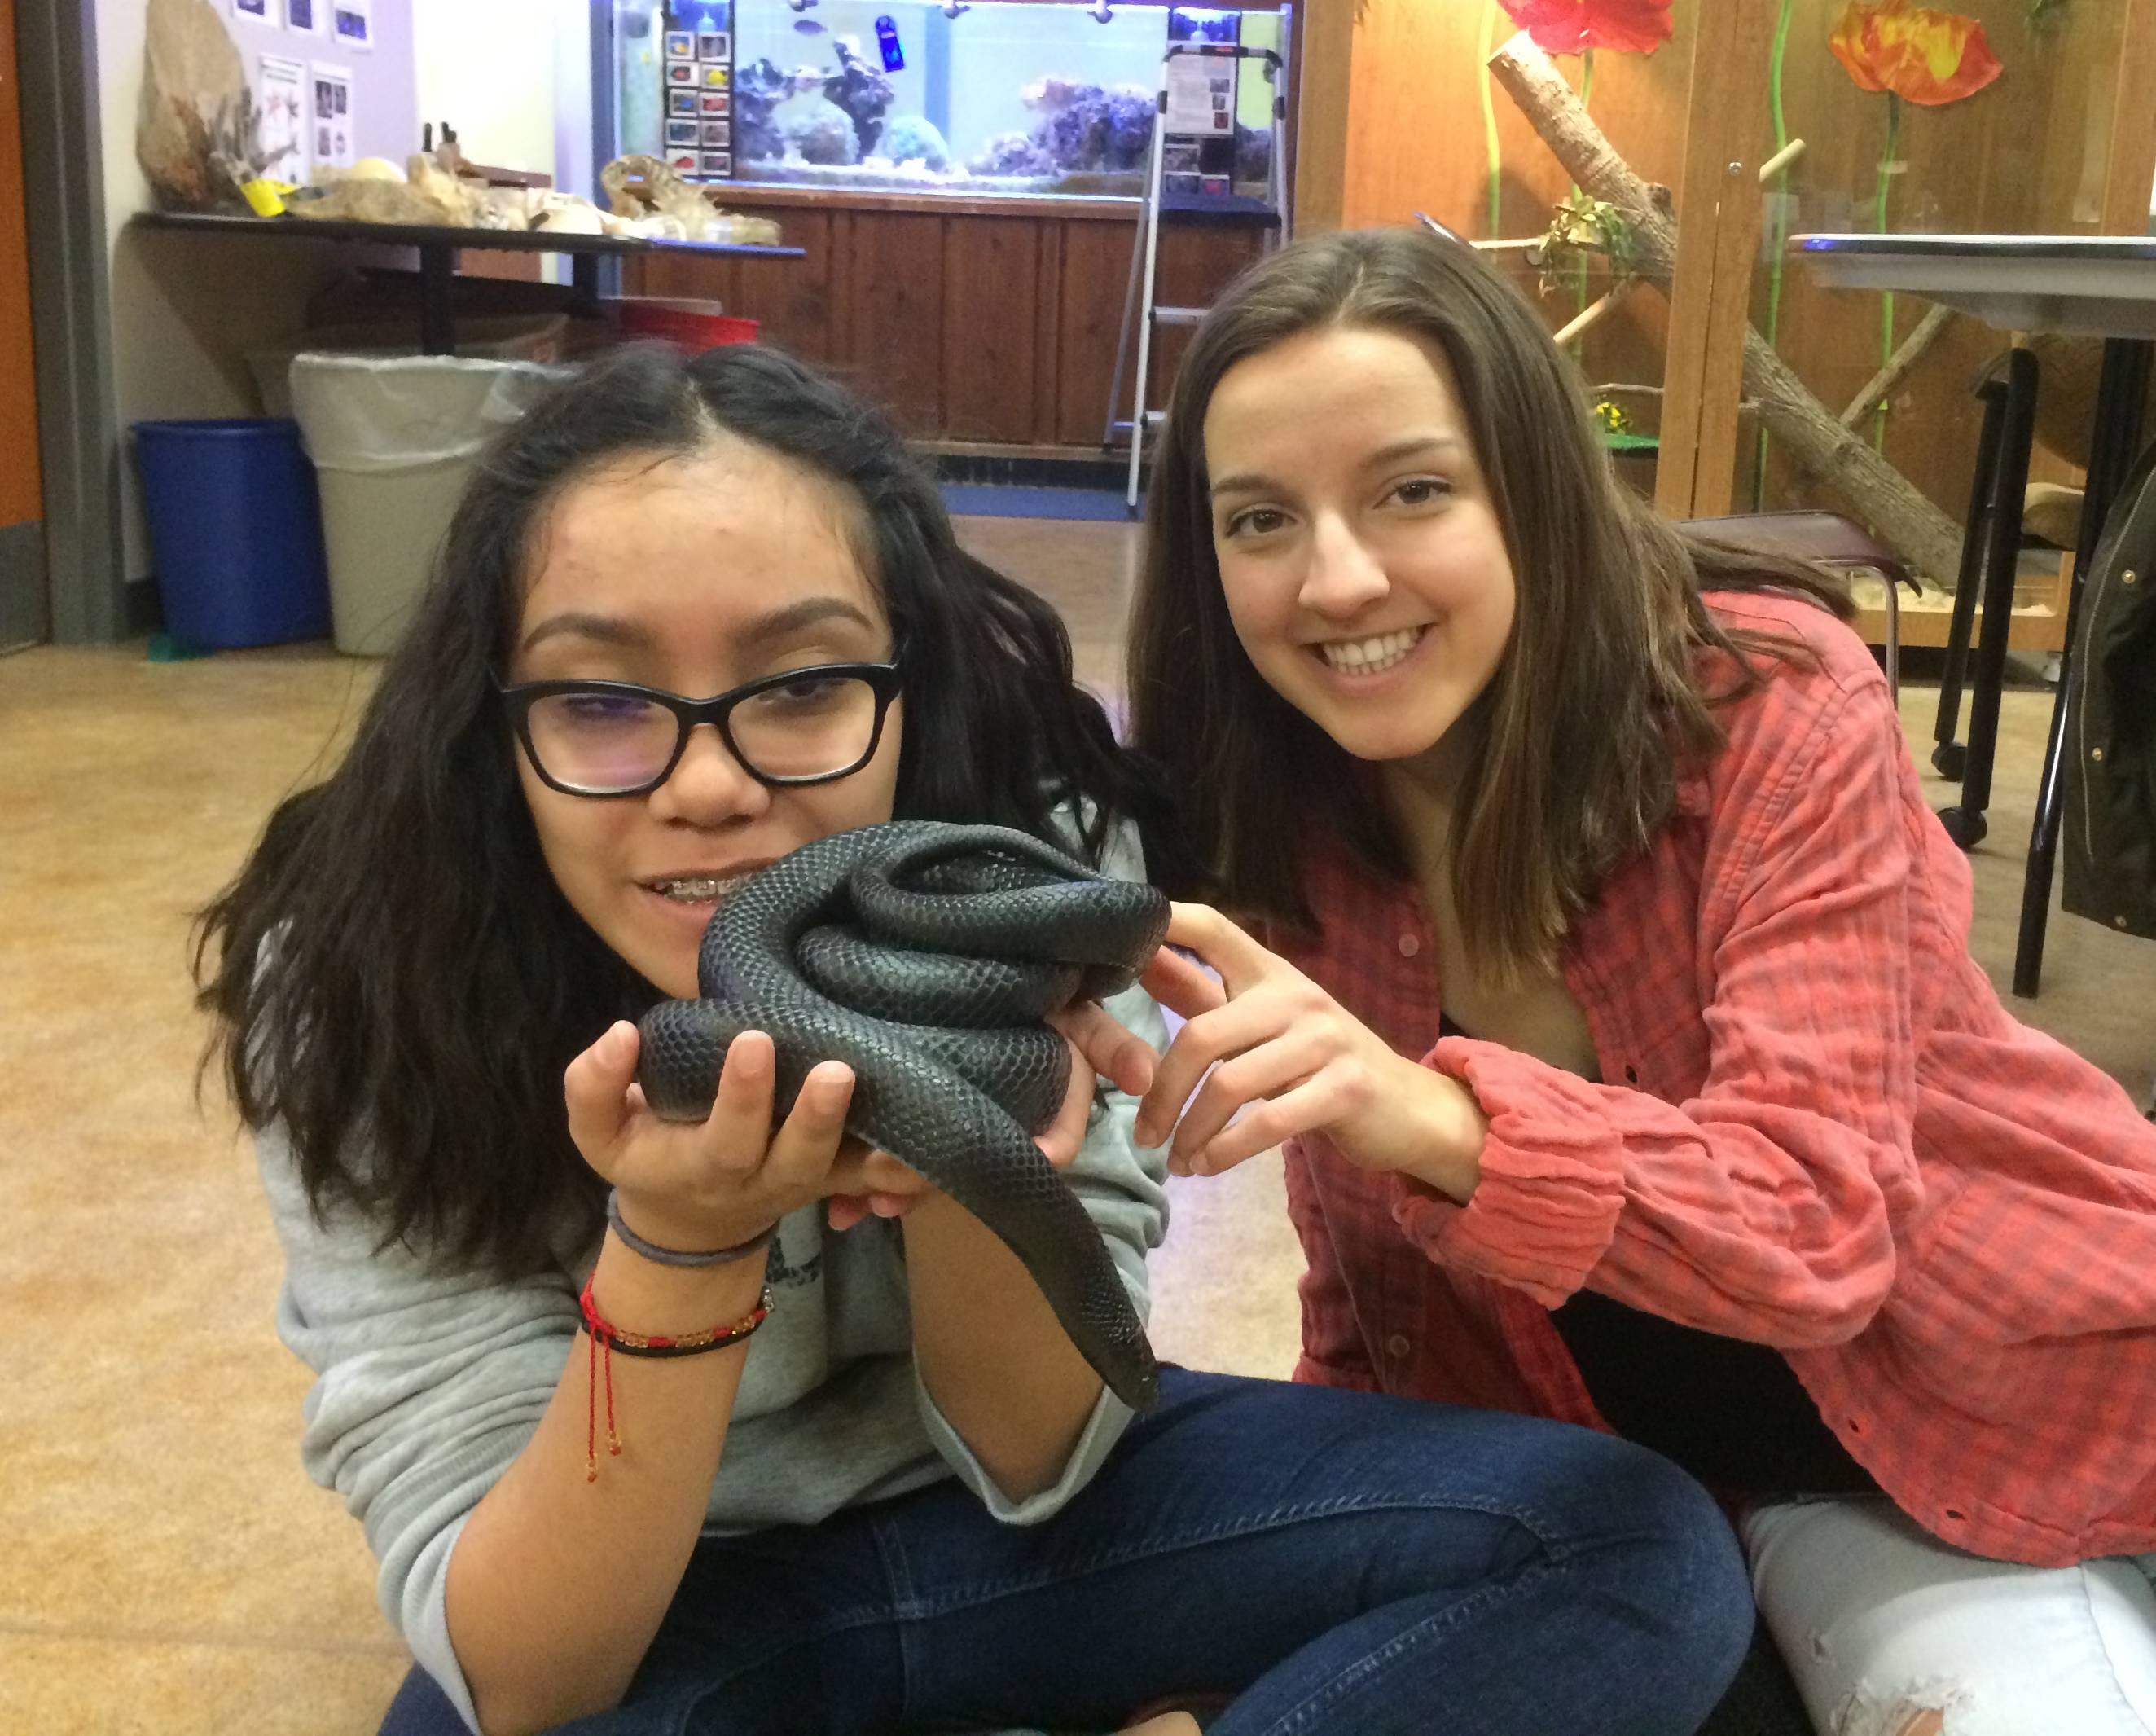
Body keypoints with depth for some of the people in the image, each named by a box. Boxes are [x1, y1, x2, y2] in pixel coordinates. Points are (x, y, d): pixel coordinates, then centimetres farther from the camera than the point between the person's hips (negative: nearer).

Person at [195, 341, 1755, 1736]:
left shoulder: (1040, 848, -19)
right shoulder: (361, 988, -22)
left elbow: (1034, 1462, -13)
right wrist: (672, 1248, -39)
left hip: (1010, 1513, 1)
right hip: (629, 1608, 0)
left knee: (1637, 1550, -16)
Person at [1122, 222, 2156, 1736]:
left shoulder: (1771, 700, -20)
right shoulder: (1294, 838, -9)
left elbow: (1812, 1223, -30)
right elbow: (1365, 1320, 0)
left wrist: (1435, 1119, -46)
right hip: (1665, 1465, 4)